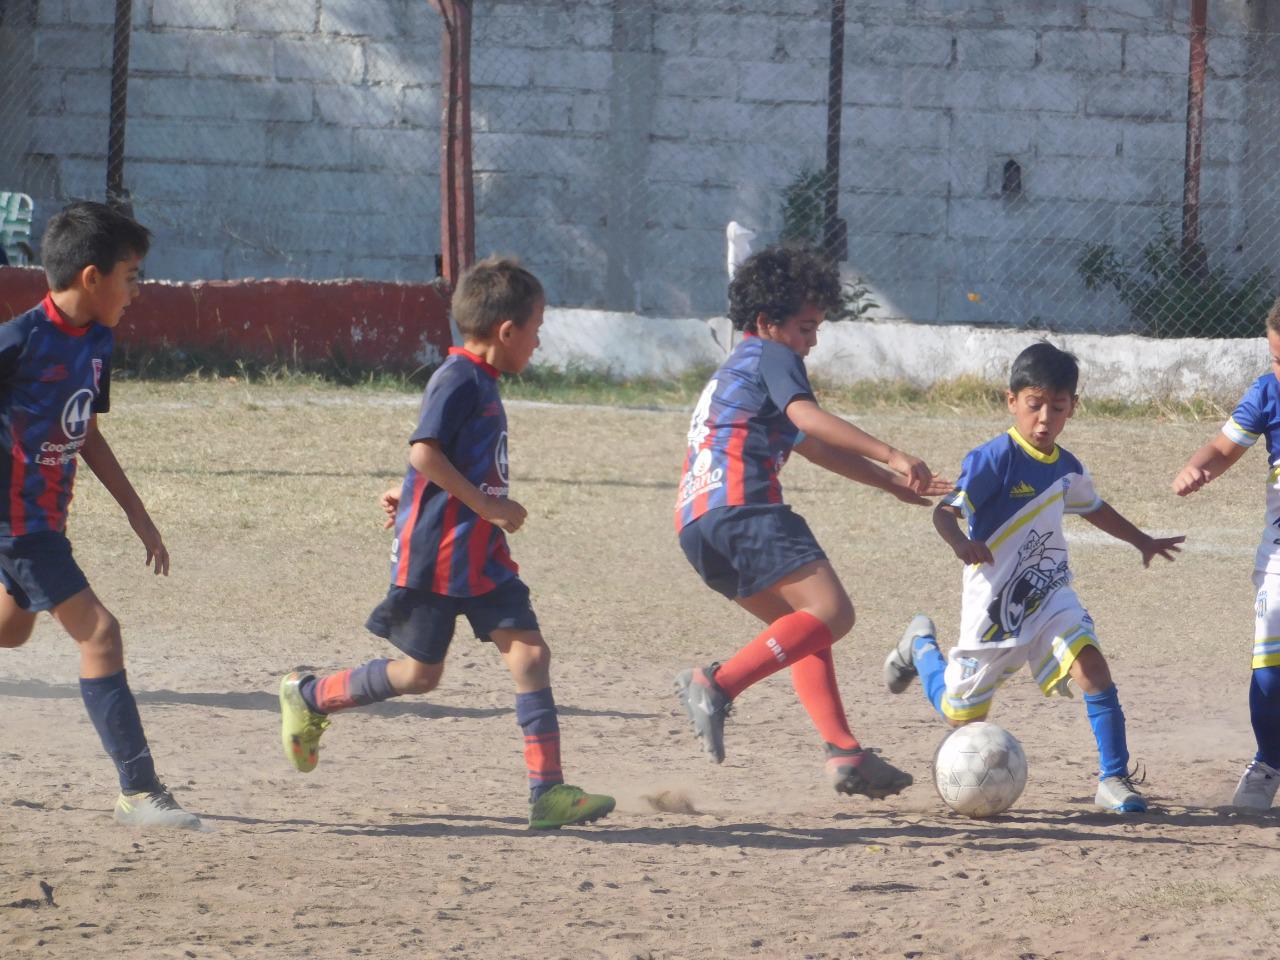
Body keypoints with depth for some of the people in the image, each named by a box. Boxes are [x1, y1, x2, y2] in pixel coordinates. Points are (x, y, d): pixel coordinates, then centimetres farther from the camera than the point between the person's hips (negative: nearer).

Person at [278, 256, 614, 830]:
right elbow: (425, 453, -24)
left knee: (529, 652, -3)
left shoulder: (481, 383, 15)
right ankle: (308, 698, 23)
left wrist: (409, 495, 19)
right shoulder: (459, 380, -15)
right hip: (437, 552, -9)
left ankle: (547, 791, -6)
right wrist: (485, 504, -22)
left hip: (481, 555, 9)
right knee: (419, 672, 2)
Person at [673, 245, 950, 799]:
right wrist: (891, 456, -23)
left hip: (696, 525, 10)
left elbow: (816, 448, 41)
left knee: (804, 626, 15)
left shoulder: (733, 371, 35)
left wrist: (896, 485, 40)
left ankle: (844, 753, 3)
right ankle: (718, 685, -30)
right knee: (831, 613, -18)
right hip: (741, 510, -10)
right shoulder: (771, 358, 5)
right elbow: (805, 416, -16)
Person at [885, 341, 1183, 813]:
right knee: (961, 714, 10)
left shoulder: (1067, 468, 2)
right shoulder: (994, 459, -19)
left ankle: (1114, 778, -16)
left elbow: (1094, 508, 24)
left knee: (1091, 663, -22)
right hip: (994, 603, -4)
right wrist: (959, 541, -51)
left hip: (1049, 596, 4)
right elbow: (945, 510, -28)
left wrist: (1143, 541, 36)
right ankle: (922, 644, 41)